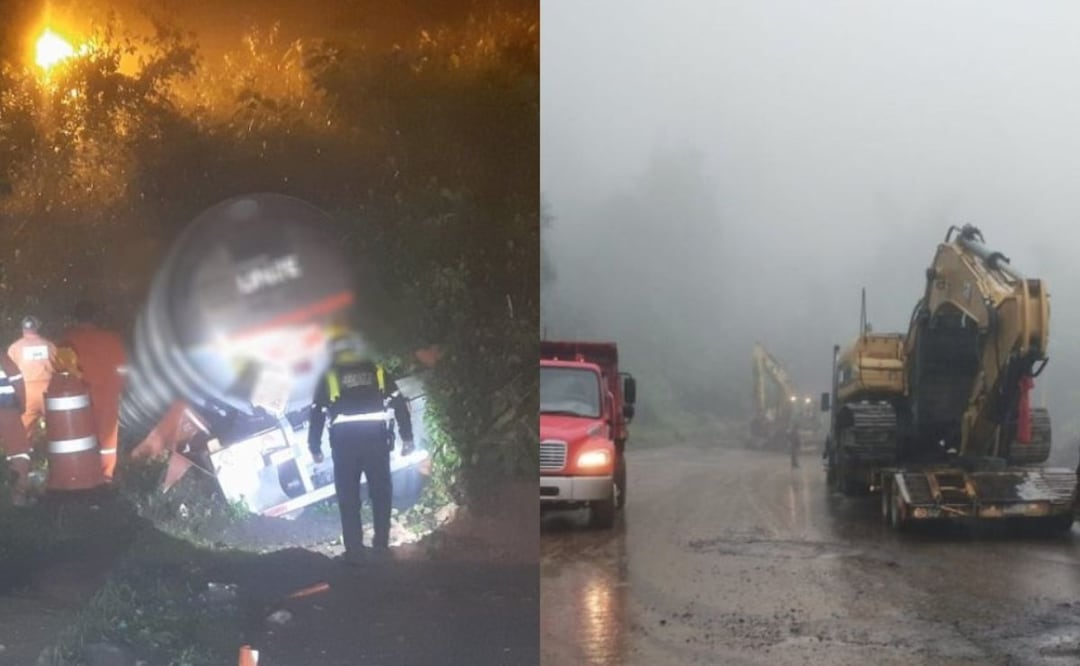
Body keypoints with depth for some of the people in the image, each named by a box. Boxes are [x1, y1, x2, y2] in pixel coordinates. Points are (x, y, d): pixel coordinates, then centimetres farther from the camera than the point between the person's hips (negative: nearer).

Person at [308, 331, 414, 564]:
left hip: (344, 442, -1)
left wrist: (314, 447, 12)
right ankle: (381, 545, 12)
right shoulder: (377, 372, 13)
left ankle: (355, 551, 2)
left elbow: (317, 413, 7)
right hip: (376, 440, 1)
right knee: (381, 494, 12)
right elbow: (399, 404, 8)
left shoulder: (328, 377, 10)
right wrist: (407, 438, 9)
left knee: (349, 499, 5)